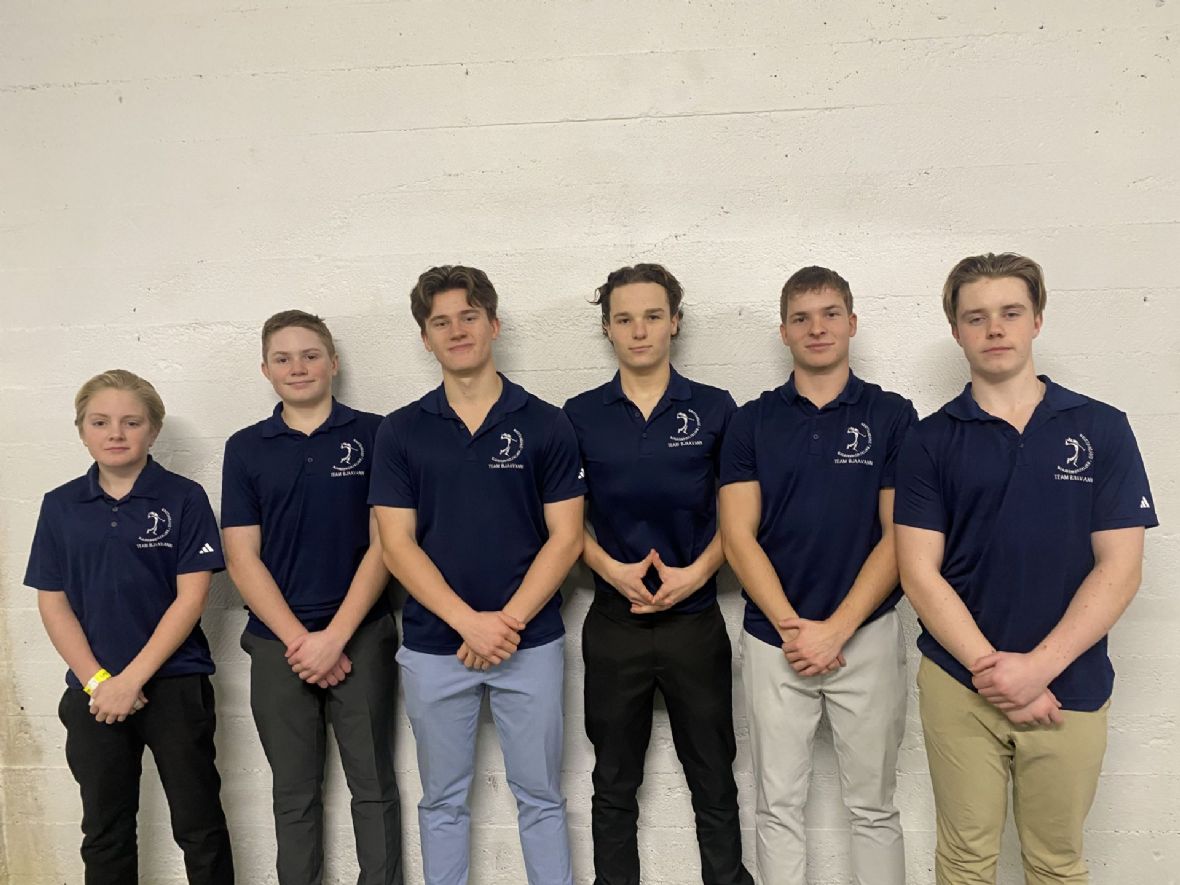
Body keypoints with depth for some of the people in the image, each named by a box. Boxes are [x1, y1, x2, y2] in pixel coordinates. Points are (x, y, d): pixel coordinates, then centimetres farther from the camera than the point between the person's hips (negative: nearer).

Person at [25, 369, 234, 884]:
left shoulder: (184, 499, -6)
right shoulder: (61, 506, 5)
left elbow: (191, 597, -10)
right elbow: (53, 603, 3)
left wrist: (132, 678, -13)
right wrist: (97, 682, -7)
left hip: (176, 685, -3)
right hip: (92, 693, 3)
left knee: (200, 827, 6)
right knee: (104, 832, 16)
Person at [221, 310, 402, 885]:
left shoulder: (373, 435, -1)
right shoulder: (245, 449, 5)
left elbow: (384, 543, -5)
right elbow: (242, 558, 1)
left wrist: (335, 635, -12)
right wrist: (299, 640, -8)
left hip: (361, 637, -2)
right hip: (277, 643, 2)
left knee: (373, 786, 7)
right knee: (294, 794, 14)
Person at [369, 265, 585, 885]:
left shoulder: (545, 425, -2)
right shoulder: (400, 432, 1)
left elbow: (565, 538, -4)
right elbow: (397, 544, -4)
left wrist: (508, 622, -13)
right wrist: (470, 622, -14)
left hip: (529, 643, -1)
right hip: (433, 647, 1)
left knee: (539, 797, 12)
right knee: (443, 801, 15)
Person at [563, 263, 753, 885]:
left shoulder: (714, 409, 0)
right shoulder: (580, 416, 2)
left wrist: (697, 572, -12)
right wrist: (612, 569, -11)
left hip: (695, 617, 0)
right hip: (614, 620, 1)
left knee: (714, 784, 11)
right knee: (614, 787, 15)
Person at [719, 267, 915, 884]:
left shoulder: (892, 416, 1)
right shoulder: (752, 422, 3)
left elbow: (899, 536, -4)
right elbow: (738, 537, -2)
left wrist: (835, 628, -11)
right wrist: (792, 626, -11)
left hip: (866, 634, 0)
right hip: (773, 638, 1)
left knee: (872, 805, 12)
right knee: (778, 806, 11)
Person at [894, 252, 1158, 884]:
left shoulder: (1102, 429, 1)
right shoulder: (931, 441, 0)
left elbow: (1119, 567, -4)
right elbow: (920, 572, -5)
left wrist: (1039, 666, -13)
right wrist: (991, 667, -14)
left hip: (1069, 688, 1)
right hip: (958, 684, 0)